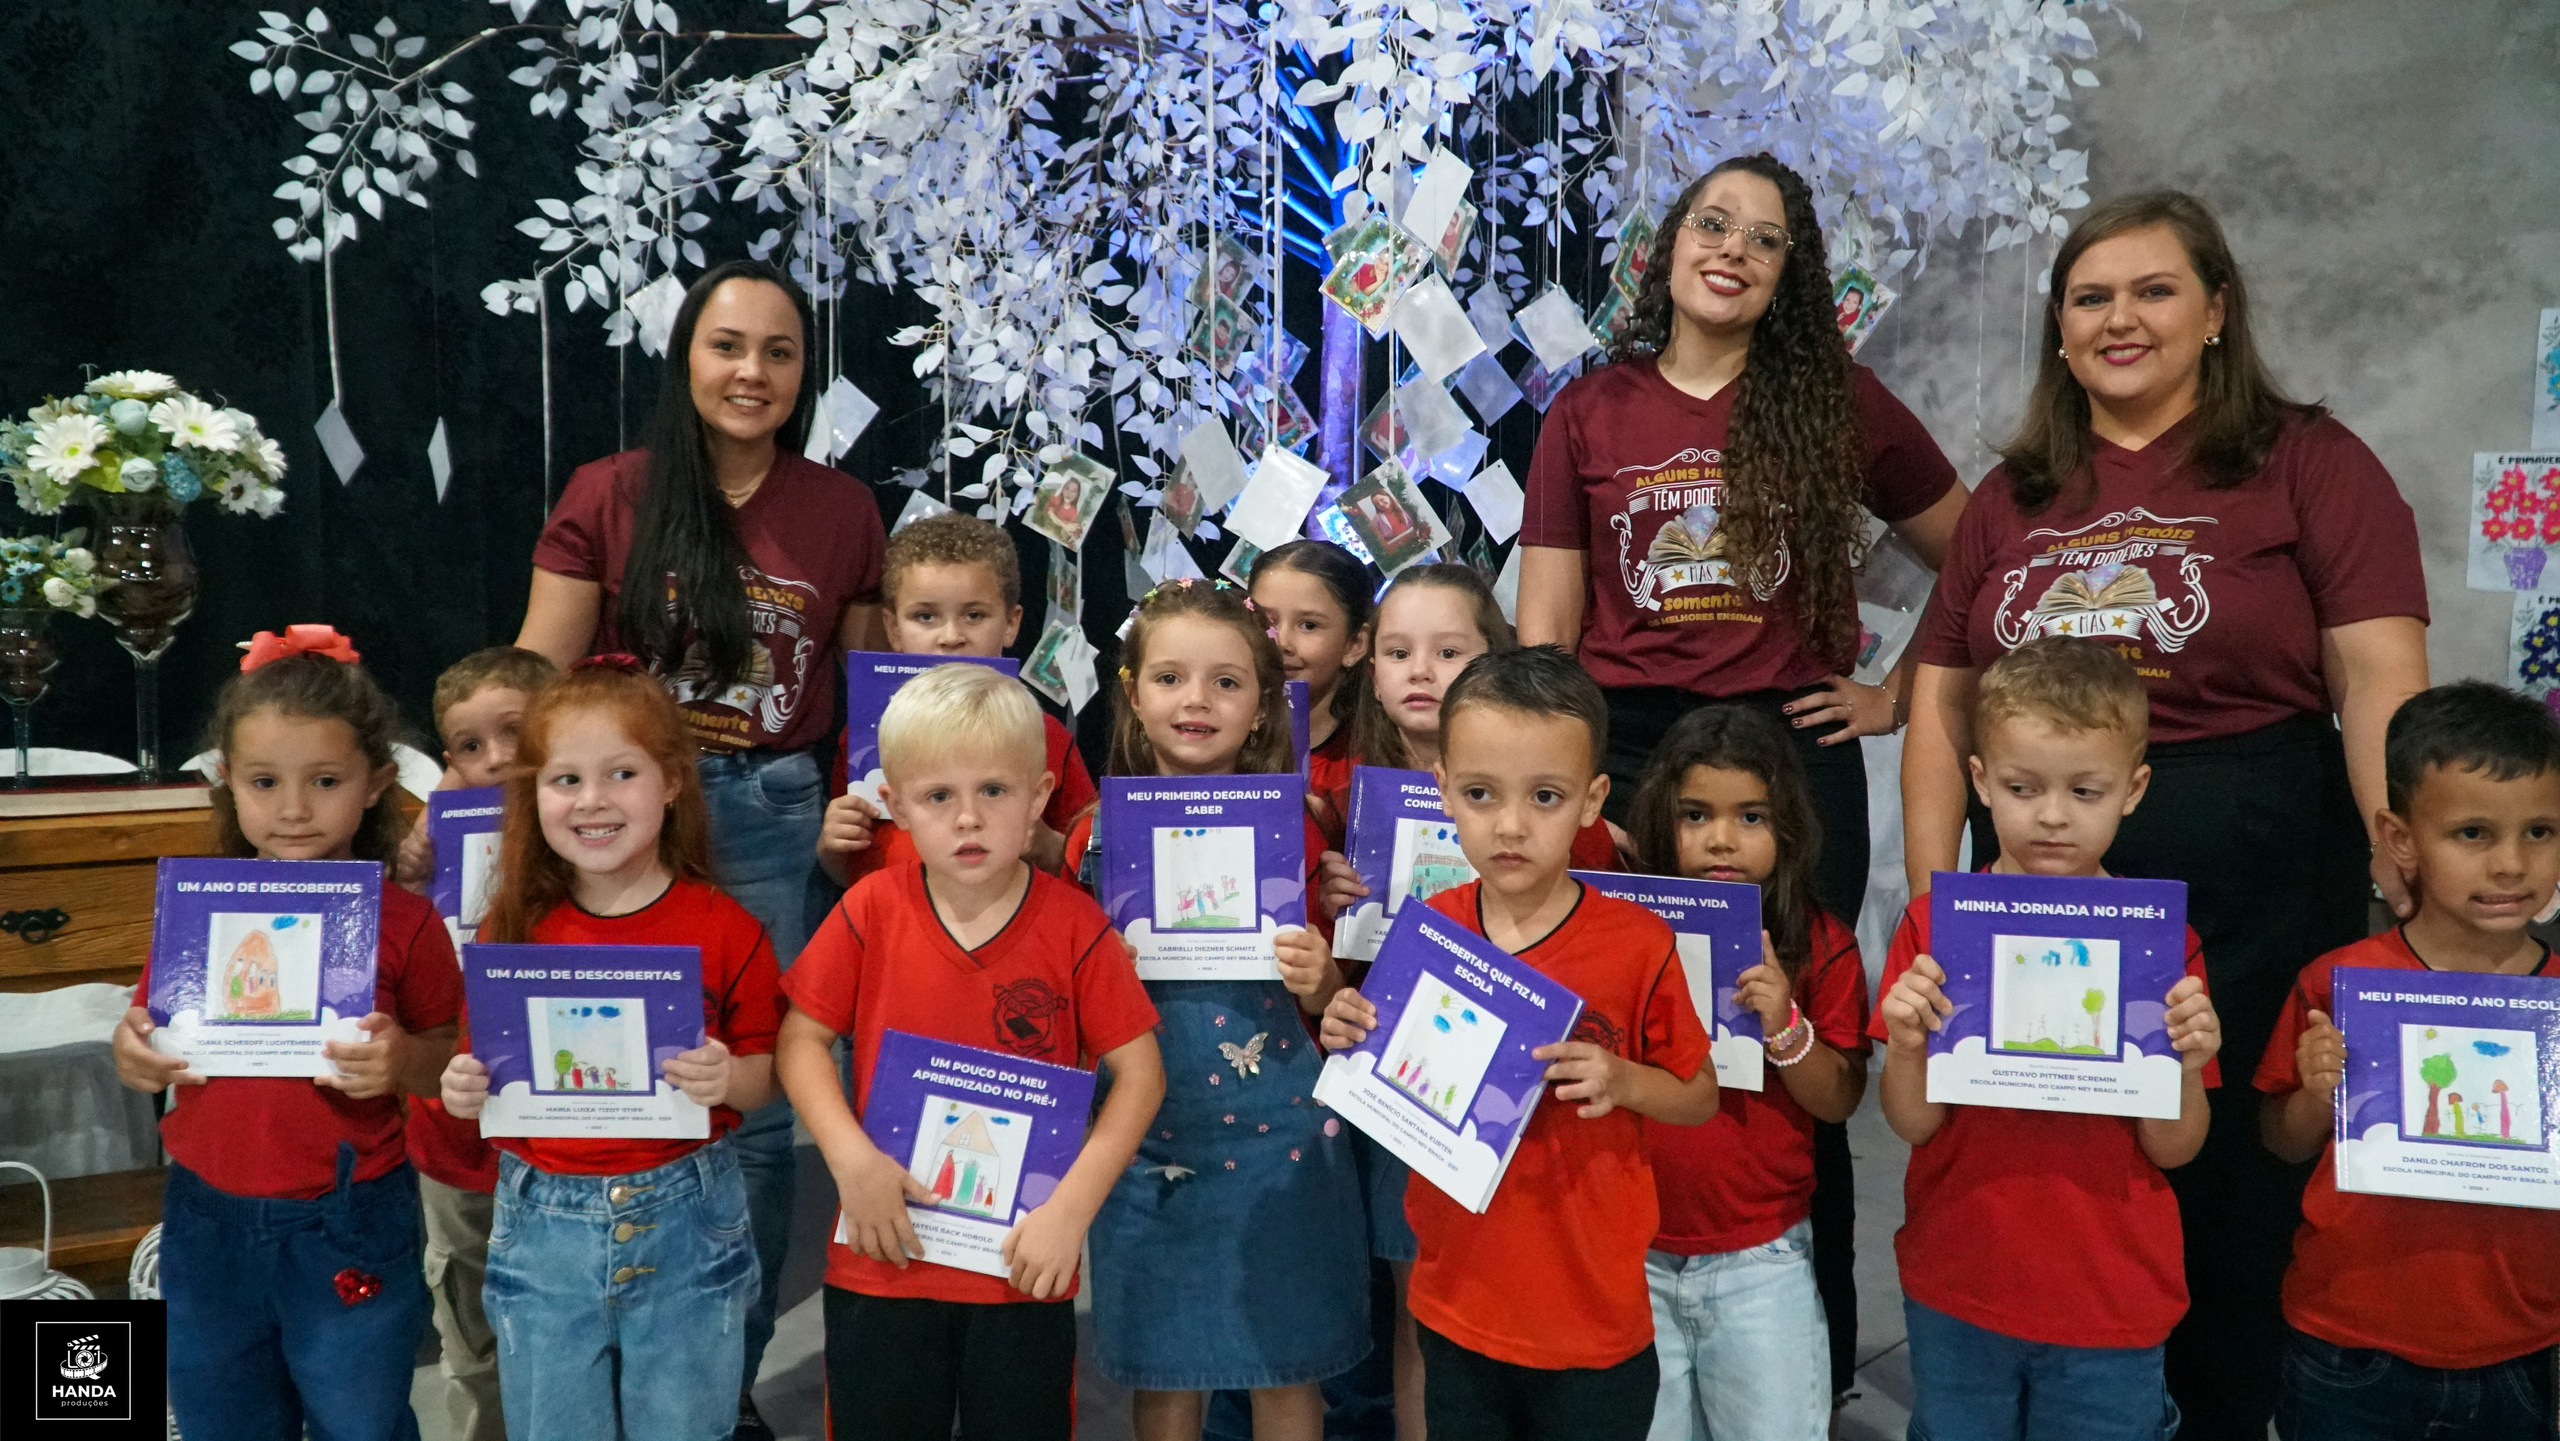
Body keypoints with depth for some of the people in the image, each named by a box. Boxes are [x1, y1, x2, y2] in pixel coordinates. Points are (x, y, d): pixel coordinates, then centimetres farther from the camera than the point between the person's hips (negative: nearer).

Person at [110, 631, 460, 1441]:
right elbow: (149, 1054, 9)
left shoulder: (403, 925, -10)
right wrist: (131, 1058, -13)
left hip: (350, 1234, -3)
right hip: (207, 1222, 3)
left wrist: (402, 1061, -26)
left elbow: (450, 1068, -5)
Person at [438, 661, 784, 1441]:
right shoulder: (513, 931, -2)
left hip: (685, 1223, -2)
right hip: (543, 1225, 2)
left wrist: (726, 1078, -24)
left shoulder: (725, 930, -9)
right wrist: (463, 1090, -14)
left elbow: (765, 1076, -2)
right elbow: (486, 1071, 8)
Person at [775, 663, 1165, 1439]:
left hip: (1027, 1267, -1)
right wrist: (851, 1158, -15)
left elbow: (1139, 1069, -7)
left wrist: (1074, 1206, -15)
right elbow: (801, 1038, -1)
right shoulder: (872, 910, -7)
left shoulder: (1074, 924, -10)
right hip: (883, 1258, 1)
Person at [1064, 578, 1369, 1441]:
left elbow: (1325, 999, 3)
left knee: (1286, 1366, 10)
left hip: (1274, 1132, -1)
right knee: (1161, 1368, 12)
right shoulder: (1101, 835, -1)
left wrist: (1316, 969, -17)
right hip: (1149, 1134, 1)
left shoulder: (1289, 829, -4)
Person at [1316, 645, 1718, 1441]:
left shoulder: (1637, 944, -14)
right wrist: (1353, 1041, -12)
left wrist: (1624, 1080, -20)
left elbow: (1699, 1097, -1)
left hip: (1592, 1322, -3)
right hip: (1455, 1310, 3)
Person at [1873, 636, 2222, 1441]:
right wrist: (1905, 1042, -25)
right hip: (1956, 1287, 1)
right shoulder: (1934, 923, -5)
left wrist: (2186, 1063, -22)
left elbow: (2173, 1149, -3)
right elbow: (1914, 1124, -6)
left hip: (2113, 1298, 0)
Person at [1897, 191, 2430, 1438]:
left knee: (2226, 1196, 9)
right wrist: (1932, 891, 0)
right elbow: (1941, 694, 10)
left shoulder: (2308, 464, -1)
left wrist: (2417, 883, -19)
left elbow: (2382, 683, -9)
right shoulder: (2012, 495, 11)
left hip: (2253, 893, -3)